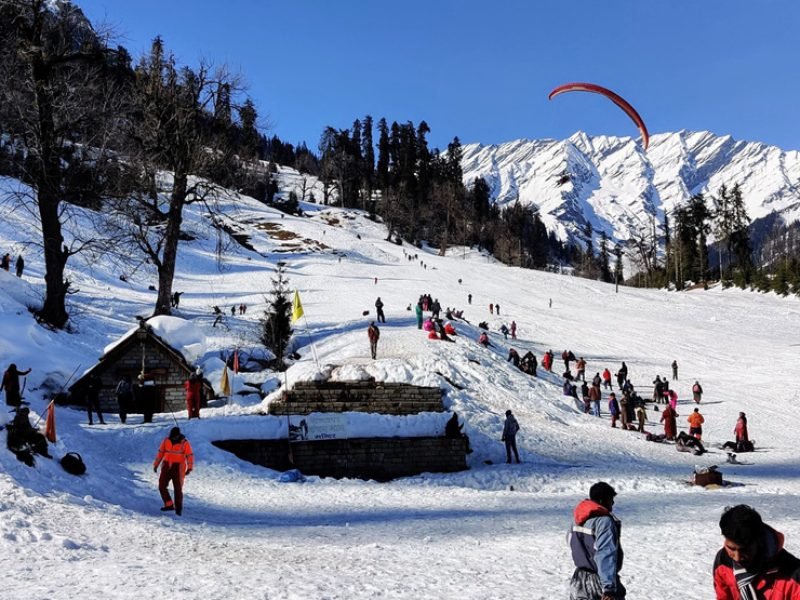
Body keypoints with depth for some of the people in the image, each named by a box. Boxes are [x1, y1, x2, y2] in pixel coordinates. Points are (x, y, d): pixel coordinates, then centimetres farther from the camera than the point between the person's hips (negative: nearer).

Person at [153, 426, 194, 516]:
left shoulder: (184, 443, -12)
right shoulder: (166, 440, -1)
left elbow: (190, 456, -15)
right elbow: (161, 452, 9)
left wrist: (189, 468, -28)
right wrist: (156, 464, 9)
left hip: (178, 468, -4)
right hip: (167, 467, 4)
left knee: (178, 489, -3)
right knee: (162, 486, -1)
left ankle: (178, 508, 8)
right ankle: (169, 505, 9)